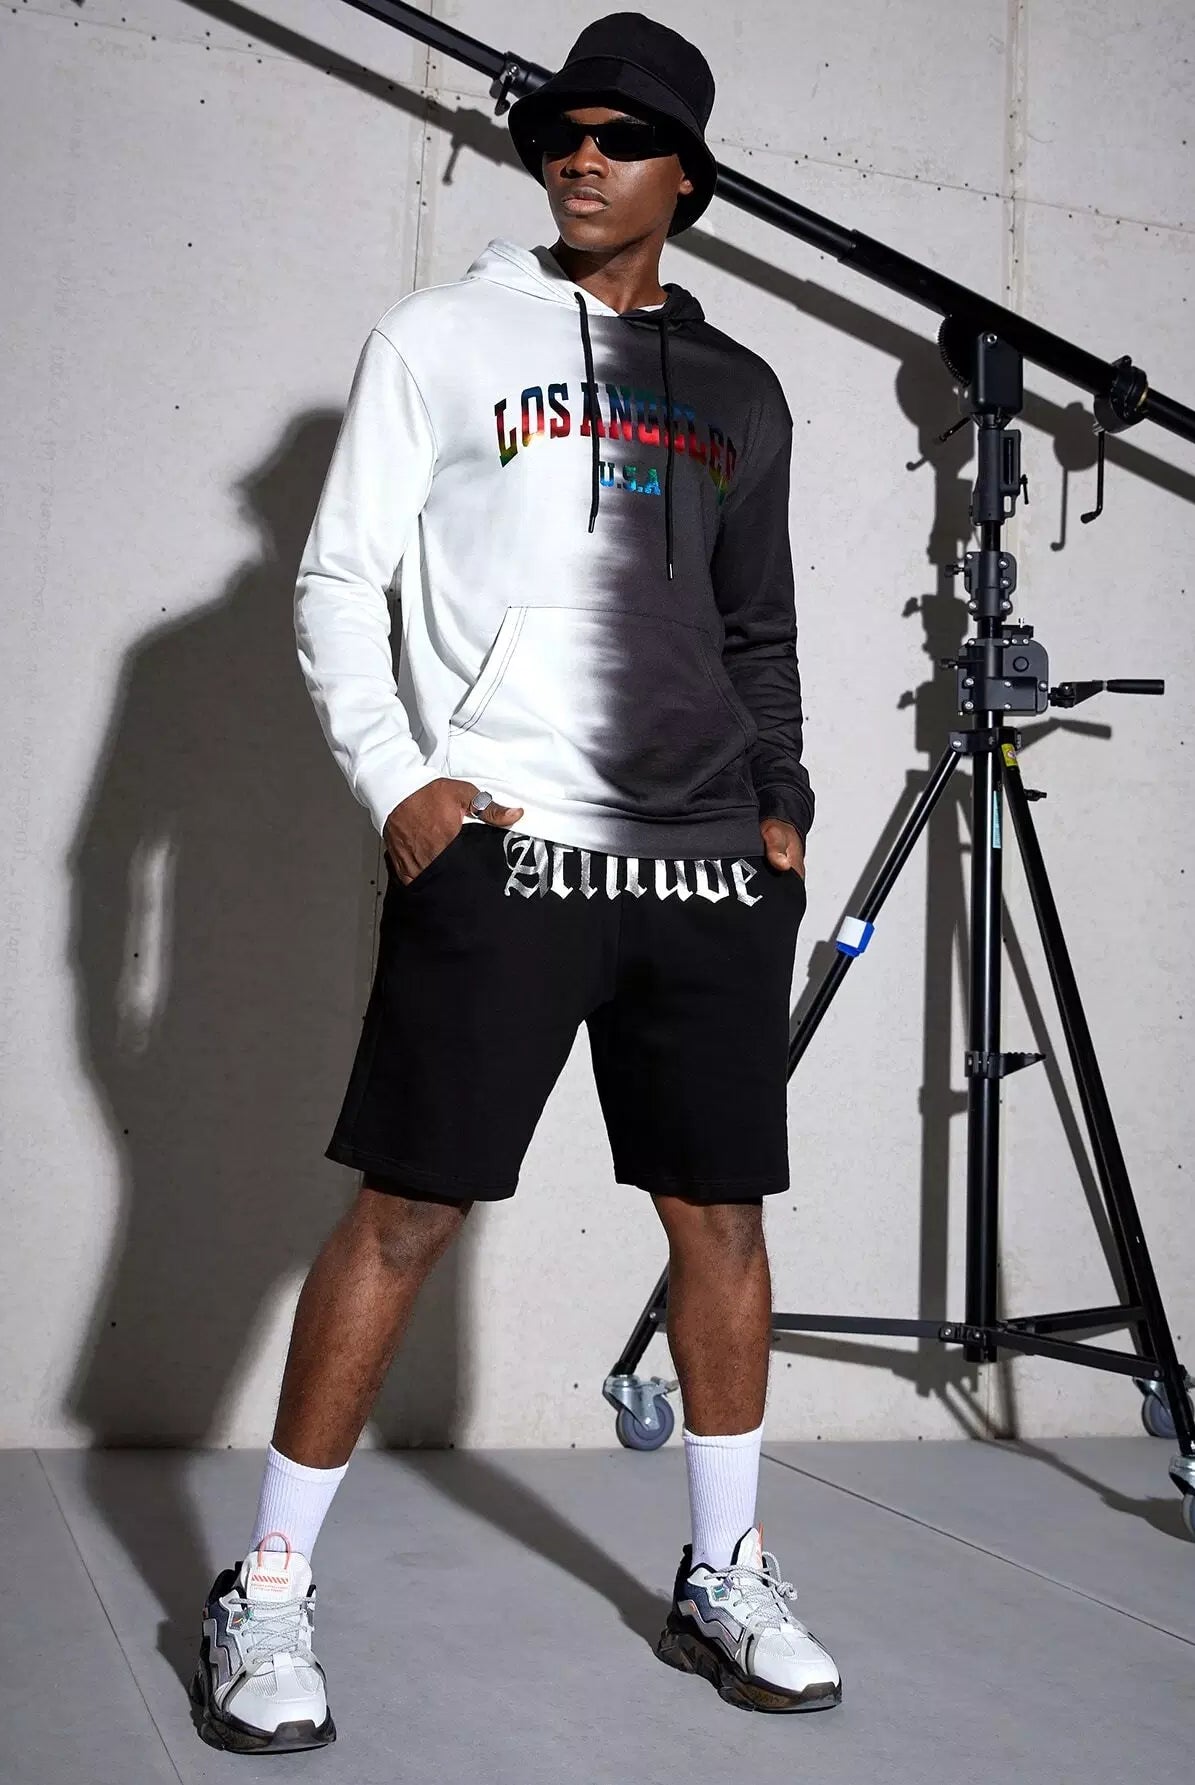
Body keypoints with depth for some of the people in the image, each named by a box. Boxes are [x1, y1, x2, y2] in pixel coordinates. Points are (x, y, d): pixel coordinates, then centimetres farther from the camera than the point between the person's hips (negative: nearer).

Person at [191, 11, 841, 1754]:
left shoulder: (739, 390, 19)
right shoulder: (442, 337, 8)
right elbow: (337, 581, 3)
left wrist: (782, 806, 9)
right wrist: (399, 782, -9)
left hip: (710, 864, 4)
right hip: (497, 846, -4)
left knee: (722, 1212, 7)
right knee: (408, 1210, -4)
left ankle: (724, 1578, 24)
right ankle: (268, 1591, 12)